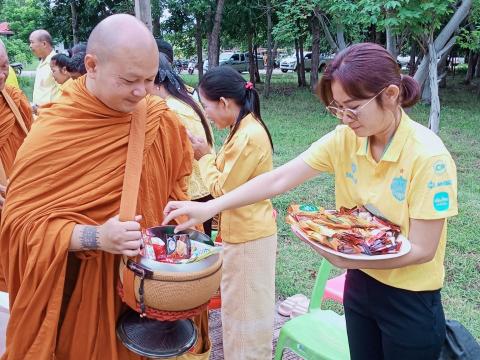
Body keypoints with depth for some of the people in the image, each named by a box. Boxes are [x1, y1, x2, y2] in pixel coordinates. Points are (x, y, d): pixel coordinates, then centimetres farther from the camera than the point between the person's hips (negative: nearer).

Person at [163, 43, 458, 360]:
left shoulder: (429, 156, -23)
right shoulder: (344, 139, -9)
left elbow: (422, 249, -21)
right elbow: (279, 179, -12)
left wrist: (348, 259, -33)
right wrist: (211, 207, -20)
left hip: (411, 303, -4)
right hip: (360, 285, 5)